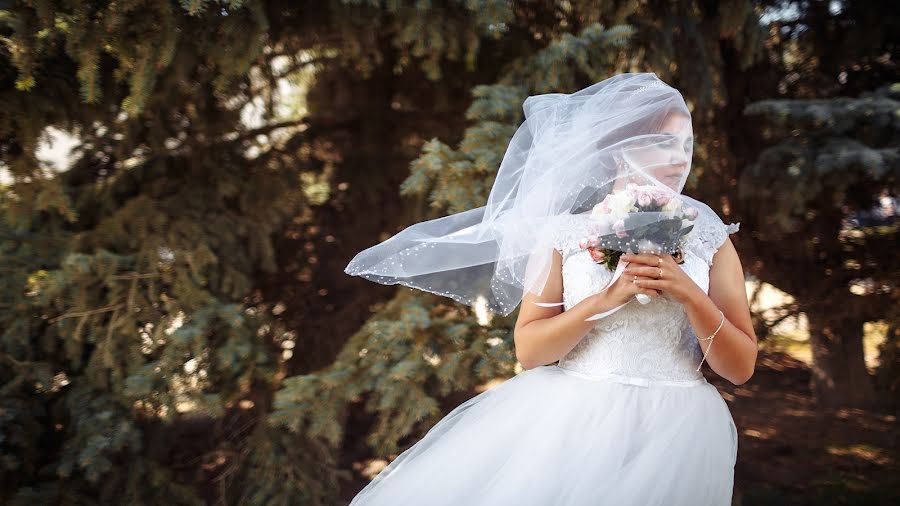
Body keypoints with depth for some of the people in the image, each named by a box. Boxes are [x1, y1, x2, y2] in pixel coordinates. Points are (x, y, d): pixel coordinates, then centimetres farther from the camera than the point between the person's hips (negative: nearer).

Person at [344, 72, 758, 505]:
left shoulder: (709, 238, 3)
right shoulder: (563, 234, 1)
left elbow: (741, 367, 1)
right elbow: (529, 350, -3)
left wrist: (688, 294, -13)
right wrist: (606, 298, -15)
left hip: (671, 433, 0)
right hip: (572, 420, 0)